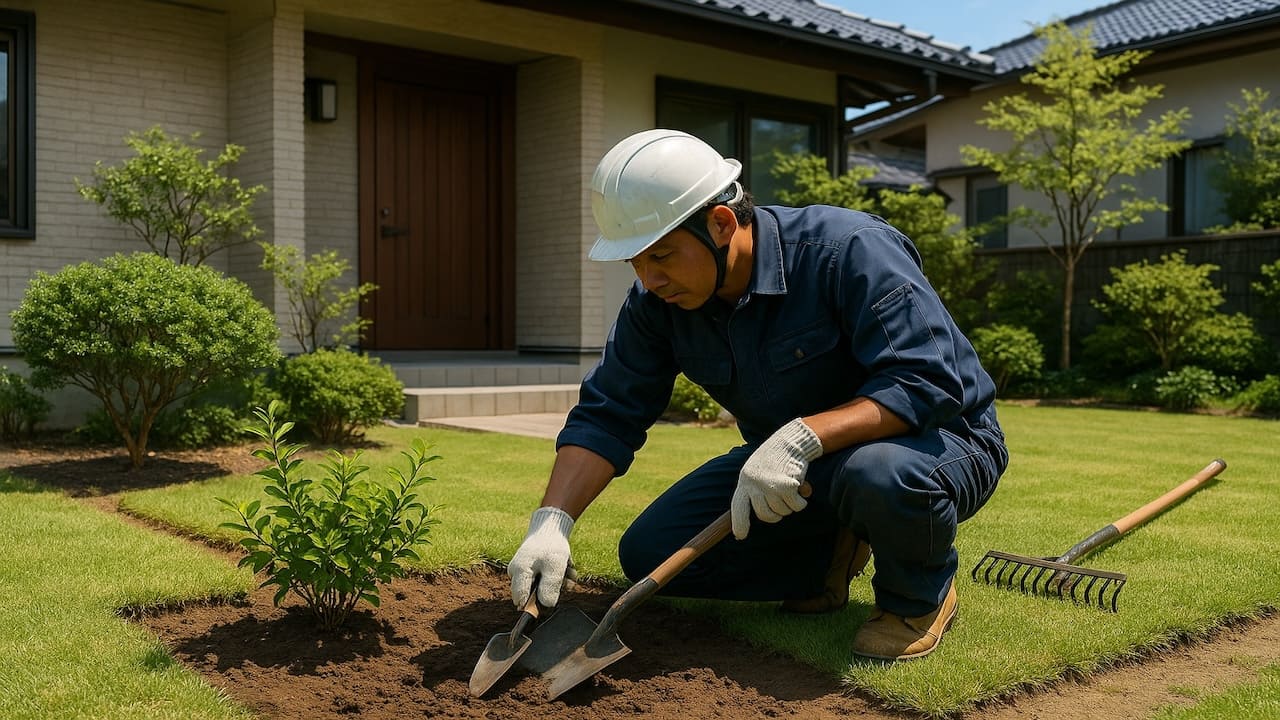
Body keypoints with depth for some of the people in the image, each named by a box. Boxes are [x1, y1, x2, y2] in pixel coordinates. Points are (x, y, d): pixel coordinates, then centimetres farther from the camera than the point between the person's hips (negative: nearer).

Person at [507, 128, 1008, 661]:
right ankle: (831, 559, 11)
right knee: (649, 554, -8)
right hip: (789, 466, 6)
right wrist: (552, 523, -22)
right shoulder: (658, 301, -9)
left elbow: (929, 383, -33)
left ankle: (922, 595, -6)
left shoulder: (850, 251, -27)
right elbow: (605, 415, -8)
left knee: (882, 475, -43)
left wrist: (804, 436, -44)